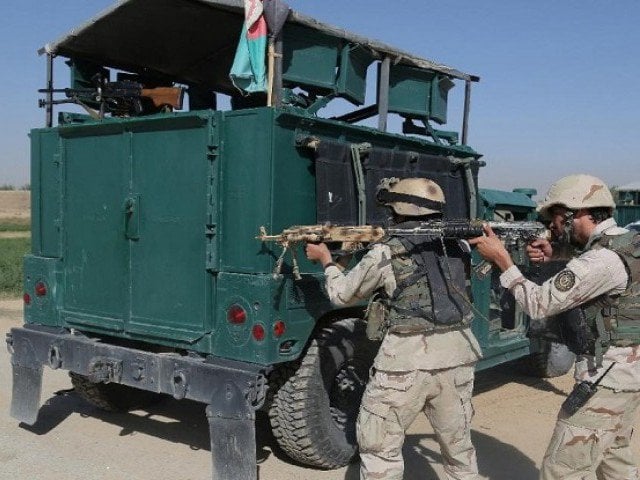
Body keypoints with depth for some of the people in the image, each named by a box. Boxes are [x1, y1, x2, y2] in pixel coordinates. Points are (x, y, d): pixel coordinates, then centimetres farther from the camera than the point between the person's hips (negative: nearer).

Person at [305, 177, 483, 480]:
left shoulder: (386, 253, -6)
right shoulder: (454, 244, 7)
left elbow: (342, 294, 7)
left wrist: (325, 259, 24)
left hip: (407, 360, -5)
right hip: (458, 355, 5)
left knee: (380, 447, 9)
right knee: (458, 442, 22)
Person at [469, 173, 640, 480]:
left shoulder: (603, 259, -23)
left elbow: (539, 304, -20)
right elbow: (581, 281, 19)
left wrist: (501, 258, -12)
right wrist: (553, 260, 1)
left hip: (607, 380, -10)